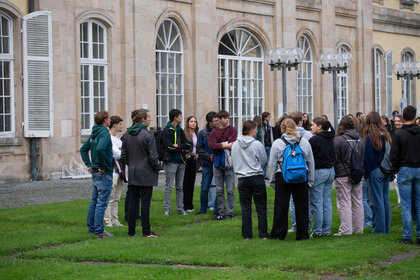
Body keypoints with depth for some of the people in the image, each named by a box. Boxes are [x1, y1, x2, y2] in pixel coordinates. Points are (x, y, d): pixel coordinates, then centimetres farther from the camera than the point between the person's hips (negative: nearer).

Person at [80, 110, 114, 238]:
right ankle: (99, 230, -4)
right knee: (102, 202, -5)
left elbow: (83, 149, 18)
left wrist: (89, 164, 13)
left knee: (94, 201, 15)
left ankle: (91, 227, 22)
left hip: (95, 172, 9)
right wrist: (102, 166, -22)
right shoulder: (105, 133, -17)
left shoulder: (94, 134, 11)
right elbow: (100, 149, -33)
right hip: (104, 174, -9)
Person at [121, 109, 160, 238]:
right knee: (145, 202, -2)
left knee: (133, 201, 10)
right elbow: (153, 156, -13)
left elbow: (123, 155, 10)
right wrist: (157, 168, 1)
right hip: (146, 174, -6)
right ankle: (146, 232, 1)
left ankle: (131, 231, 13)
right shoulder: (148, 135, -13)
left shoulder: (127, 134, 7)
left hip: (132, 174, 6)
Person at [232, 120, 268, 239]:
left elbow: (234, 162, 9)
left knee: (246, 208, 7)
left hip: (242, 179, 3)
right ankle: (263, 234, 6)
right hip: (257, 177, -3)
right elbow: (264, 161, 1)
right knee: (261, 207, 5)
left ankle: (247, 234, 8)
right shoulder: (257, 144, -10)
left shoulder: (235, 145, 1)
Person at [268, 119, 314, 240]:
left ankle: (278, 233, 8)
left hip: (282, 178, -2)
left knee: (281, 206, 4)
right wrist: (310, 180, 16)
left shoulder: (277, 143, -5)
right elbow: (311, 163, 9)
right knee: (301, 206, 7)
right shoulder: (305, 142, 3)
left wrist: (272, 180, 9)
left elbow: (272, 164, -1)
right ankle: (302, 234, 10)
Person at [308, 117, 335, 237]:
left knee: (316, 202, -1)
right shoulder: (330, 139, 6)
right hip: (330, 170, 7)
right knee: (327, 201, 11)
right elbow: (334, 155, 13)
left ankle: (318, 231, 1)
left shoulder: (314, 140, -15)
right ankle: (327, 230, 15)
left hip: (319, 172, -7)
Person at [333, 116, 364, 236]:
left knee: (345, 203, -2)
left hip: (343, 176, -6)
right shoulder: (359, 139, 5)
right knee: (358, 202, 11)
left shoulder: (338, 140, -13)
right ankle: (358, 228, 16)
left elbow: (334, 159, -9)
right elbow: (363, 157, 13)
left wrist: (334, 174, 2)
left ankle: (346, 229, -3)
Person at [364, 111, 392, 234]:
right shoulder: (385, 134, 5)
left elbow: (367, 157, -11)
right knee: (386, 200, 11)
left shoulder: (370, 137, -13)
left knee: (377, 201, -2)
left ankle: (380, 228, 2)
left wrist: (366, 174, -3)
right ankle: (386, 227, 16)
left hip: (375, 172, -6)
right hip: (386, 172, 6)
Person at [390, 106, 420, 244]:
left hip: (405, 170, -2)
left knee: (406, 205, 1)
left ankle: (407, 237, -1)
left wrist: (397, 169, 7)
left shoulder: (399, 134, -9)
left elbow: (393, 156, -8)